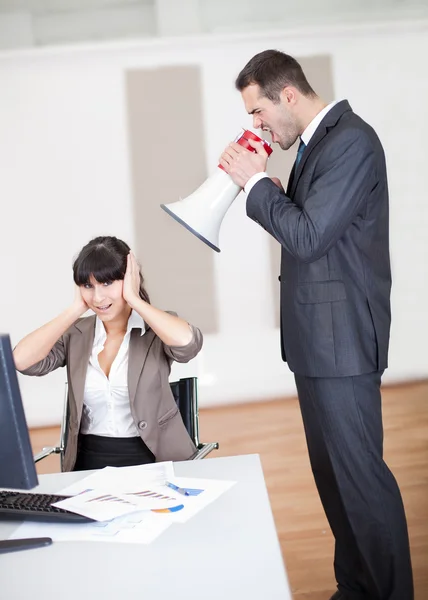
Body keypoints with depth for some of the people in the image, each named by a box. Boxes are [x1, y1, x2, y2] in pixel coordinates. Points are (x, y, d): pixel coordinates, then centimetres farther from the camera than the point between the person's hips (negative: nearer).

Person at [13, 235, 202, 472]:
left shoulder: (157, 329, -2)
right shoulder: (75, 334, 5)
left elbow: (187, 341, -25)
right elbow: (21, 361, -10)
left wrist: (134, 299, -14)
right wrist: (75, 309, -5)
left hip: (153, 460, -2)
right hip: (89, 463, 2)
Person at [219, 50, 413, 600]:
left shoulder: (352, 141, -15)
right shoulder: (317, 141, 14)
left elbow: (309, 237, -20)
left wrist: (255, 183, -10)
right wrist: (265, 185, 3)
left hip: (341, 339, -10)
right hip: (315, 337, 10)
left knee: (360, 472, -2)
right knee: (331, 471, 15)